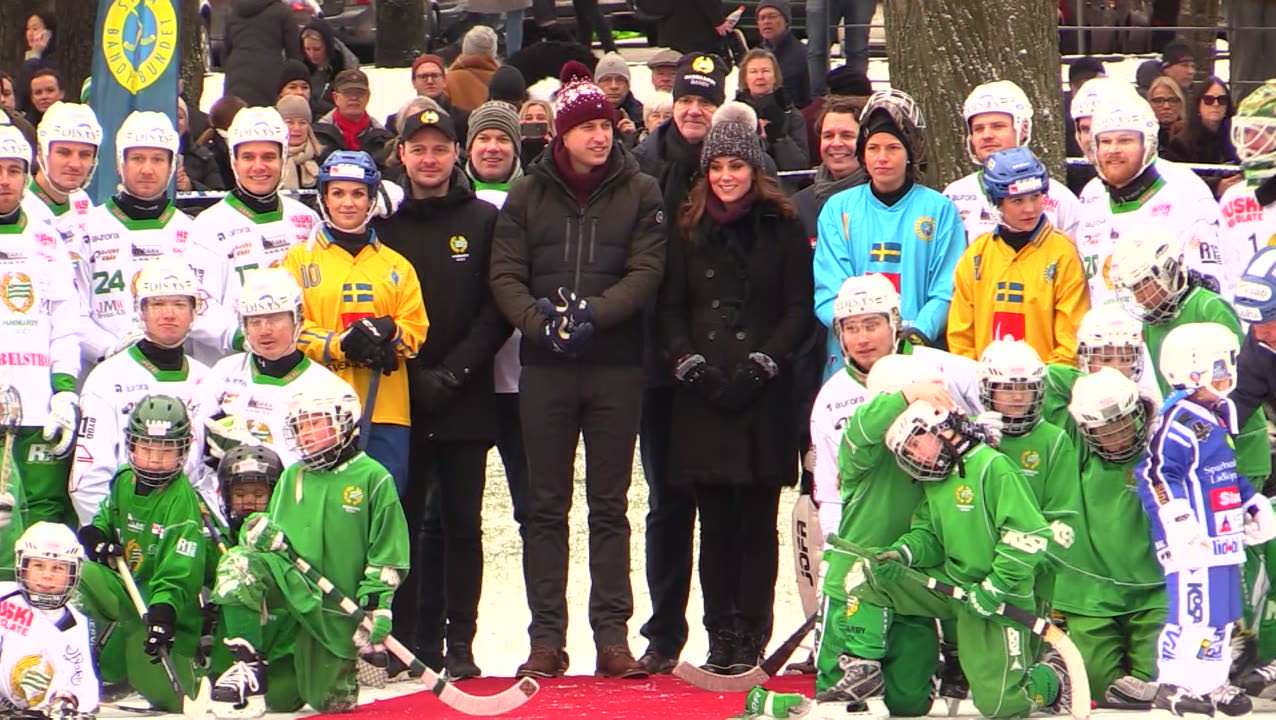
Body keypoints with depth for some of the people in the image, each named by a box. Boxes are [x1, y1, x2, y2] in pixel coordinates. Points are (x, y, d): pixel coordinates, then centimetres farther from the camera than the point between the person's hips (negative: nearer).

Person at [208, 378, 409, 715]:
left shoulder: (373, 478, -2)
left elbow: (388, 557, -3)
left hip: (338, 607, -3)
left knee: (333, 702, 2)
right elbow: (270, 535, 15)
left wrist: (377, 609, -10)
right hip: (291, 586, 3)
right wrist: (260, 530, -9)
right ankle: (248, 666, -19)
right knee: (237, 568, -28)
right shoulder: (292, 476, 12)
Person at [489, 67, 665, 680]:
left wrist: (594, 311, -19)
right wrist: (539, 321, -18)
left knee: (609, 507, 4)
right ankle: (546, 637, 7)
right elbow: (505, 275, 1)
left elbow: (647, 271, -4)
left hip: (616, 369, -1)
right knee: (545, 507, 3)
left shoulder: (639, 192, 4)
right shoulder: (528, 195, 6)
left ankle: (612, 636, 7)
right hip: (544, 368, 1)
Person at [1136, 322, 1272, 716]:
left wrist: (1256, 506, 30)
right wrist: (1178, 520, -28)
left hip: (1223, 538, 10)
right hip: (1192, 545, -10)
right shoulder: (1179, 424, -16)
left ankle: (1211, 683, 22)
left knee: (1221, 613, 14)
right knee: (1192, 611, -11)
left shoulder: (1217, 419, 18)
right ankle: (1172, 685, -6)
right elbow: (1156, 474, -23)